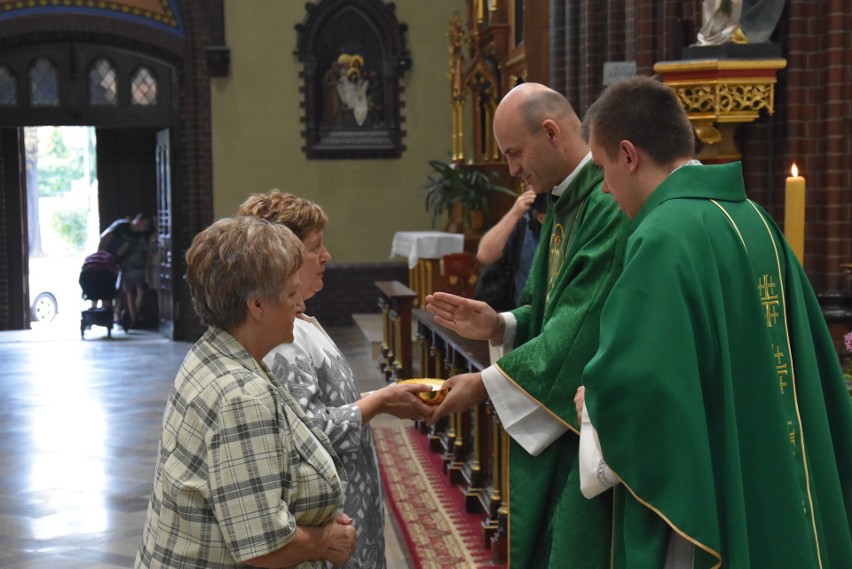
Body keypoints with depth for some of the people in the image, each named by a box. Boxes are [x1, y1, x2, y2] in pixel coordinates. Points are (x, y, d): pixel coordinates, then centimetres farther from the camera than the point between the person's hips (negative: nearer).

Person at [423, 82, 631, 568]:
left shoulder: (611, 203, -20)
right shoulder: (564, 203, 11)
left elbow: (584, 325, -24)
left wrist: (487, 384, -18)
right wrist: (500, 326, -3)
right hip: (555, 419, 9)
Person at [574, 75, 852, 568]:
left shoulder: (666, 237, -20)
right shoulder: (755, 220, 5)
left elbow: (627, 381, -28)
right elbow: (810, 356, 13)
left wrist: (591, 407, -5)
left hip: (700, 513, -8)